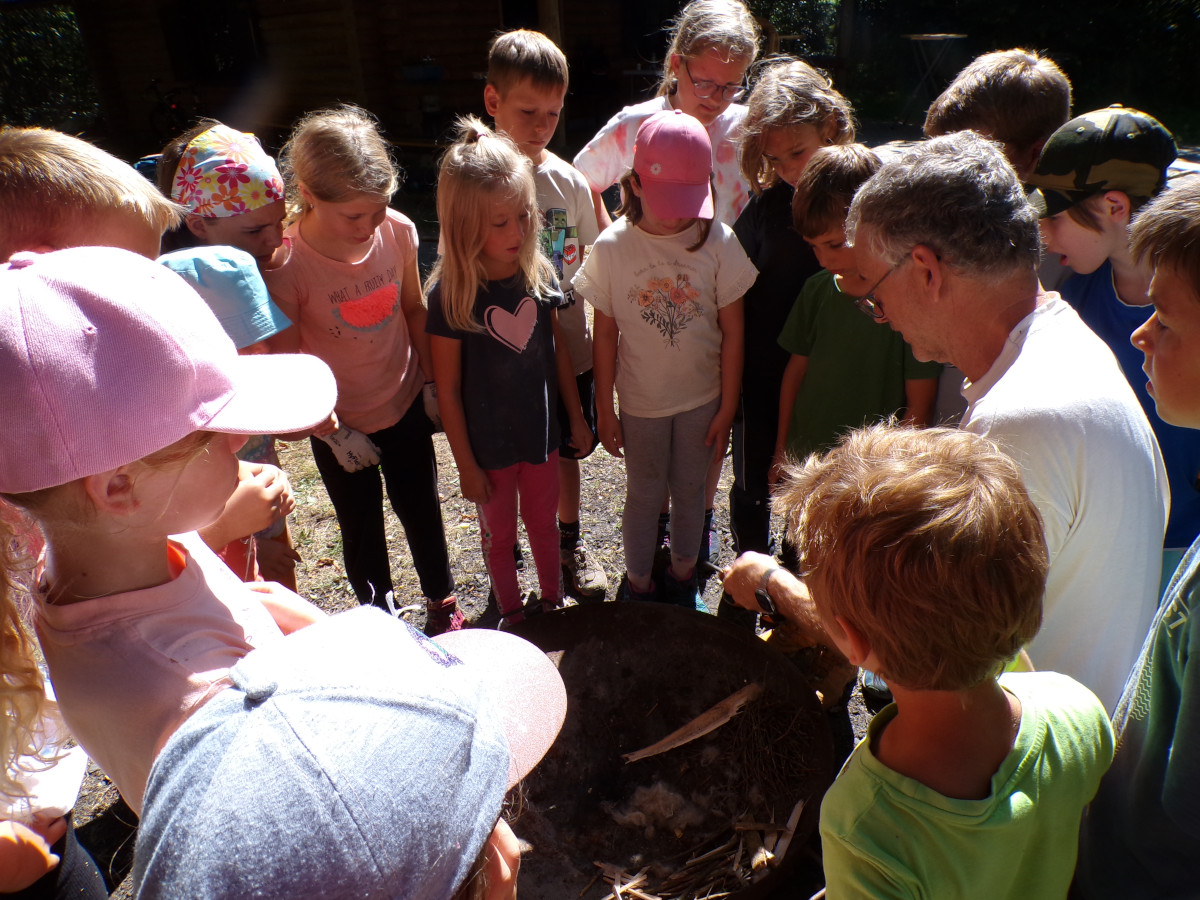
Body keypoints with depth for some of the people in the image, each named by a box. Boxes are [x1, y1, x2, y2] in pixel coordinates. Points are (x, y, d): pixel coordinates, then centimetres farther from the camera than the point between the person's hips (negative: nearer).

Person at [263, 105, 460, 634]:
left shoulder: (398, 232, -14)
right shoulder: (285, 263, -23)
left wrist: (430, 381, 3)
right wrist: (335, 432, -14)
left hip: (405, 407, 2)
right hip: (341, 426, -2)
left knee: (421, 511, 18)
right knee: (361, 529, 16)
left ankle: (442, 603, 43)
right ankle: (380, 616, 42)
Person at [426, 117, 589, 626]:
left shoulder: (538, 274, -9)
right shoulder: (450, 295, -21)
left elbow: (558, 349, 3)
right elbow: (448, 388, -15)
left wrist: (576, 418, 8)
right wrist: (466, 464, -10)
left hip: (542, 431, 3)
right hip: (489, 444, -3)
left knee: (543, 521, 23)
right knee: (499, 533, 19)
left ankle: (554, 602, 47)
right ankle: (511, 615, 43)